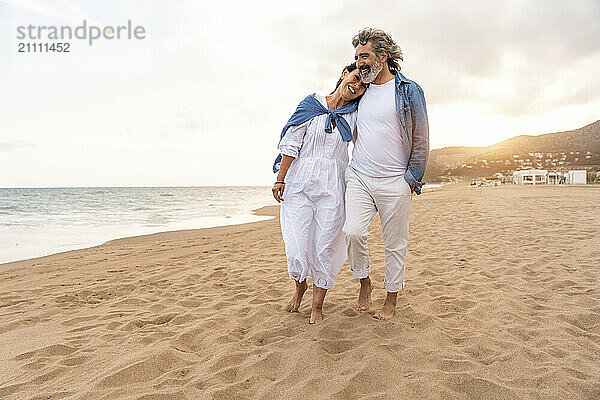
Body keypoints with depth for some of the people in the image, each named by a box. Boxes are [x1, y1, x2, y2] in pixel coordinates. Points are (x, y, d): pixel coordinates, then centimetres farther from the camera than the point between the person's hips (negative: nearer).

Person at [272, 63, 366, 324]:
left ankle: (317, 305, 18)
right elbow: (291, 145, 2)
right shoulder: (310, 105, 4)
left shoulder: (355, 115, 9)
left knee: (325, 247, 1)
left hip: (333, 187, 1)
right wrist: (280, 179, -2)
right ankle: (300, 286, 30)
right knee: (297, 245, -3)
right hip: (300, 182, -1)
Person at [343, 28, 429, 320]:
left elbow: (421, 139, 0)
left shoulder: (409, 91, 0)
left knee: (395, 244, 4)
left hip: (394, 182, -3)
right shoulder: (360, 92, 13)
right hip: (358, 176, 3)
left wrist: (412, 179, -4)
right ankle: (364, 282, 13)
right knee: (352, 231, -13)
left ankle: (391, 299, 22)